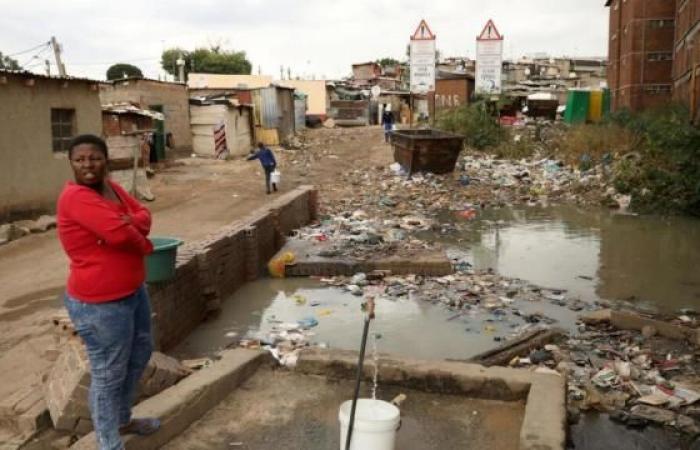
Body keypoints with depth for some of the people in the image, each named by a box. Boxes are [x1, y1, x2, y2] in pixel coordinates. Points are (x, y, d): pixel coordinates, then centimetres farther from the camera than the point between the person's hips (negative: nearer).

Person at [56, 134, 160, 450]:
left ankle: (123, 419, 45)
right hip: (101, 303, -10)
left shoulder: (111, 187, 5)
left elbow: (143, 216, 3)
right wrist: (145, 244, -11)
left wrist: (130, 224, -19)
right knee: (109, 374, 2)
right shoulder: (76, 197, -22)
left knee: (140, 353, 24)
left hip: (133, 291, 10)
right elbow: (119, 234, -31)